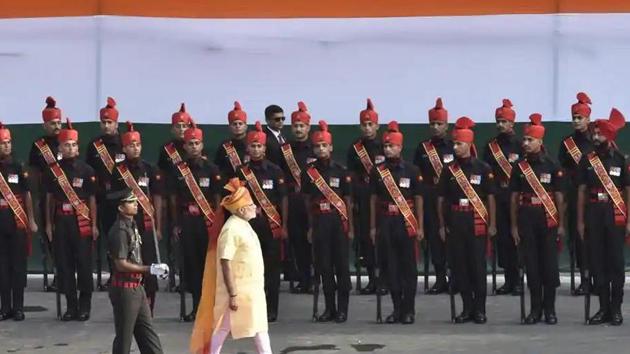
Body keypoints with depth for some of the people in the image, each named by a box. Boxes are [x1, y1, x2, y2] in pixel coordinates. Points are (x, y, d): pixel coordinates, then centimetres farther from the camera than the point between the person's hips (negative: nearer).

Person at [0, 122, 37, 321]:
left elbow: (27, 194, 8)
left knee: (18, 264, 1)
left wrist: (31, 220, 3)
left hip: (18, 221, 0)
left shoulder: (18, 167, 4)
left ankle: (18, 307, 7)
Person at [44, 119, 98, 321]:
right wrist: (49, 224, 9)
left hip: (82, 223, -2)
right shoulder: (53, 170, 6)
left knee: (84, 264, -1)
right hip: (61, 222, 3)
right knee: (64, 265, 4)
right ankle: (71, 306, 12)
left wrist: (94, 225, -2)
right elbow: (49, 198, 12)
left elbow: (92, 199, 1)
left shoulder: (86, 170, -1)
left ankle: (84, 306, 8)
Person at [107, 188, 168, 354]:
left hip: (136, 287, 9)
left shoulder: (132, 225, 11)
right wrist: (150, 269, -21)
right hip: (124, 289, -9)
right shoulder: (119, 231, -18)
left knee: (146, 331, 11)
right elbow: (121, 264, -22)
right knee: (124, 336, 1)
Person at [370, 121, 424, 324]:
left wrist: (420, 227, -2)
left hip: (406, 223, -2)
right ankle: (397, 308, 13)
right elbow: (373, 199, 10)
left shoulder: (411, 171, 0)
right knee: (389, 267, 3)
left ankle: (408, 310, 6)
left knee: (408, 267, 0)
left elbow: (418, 199, 2)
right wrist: (373, 226, 6)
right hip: (385, 224, 2)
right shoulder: (378, 171, 6)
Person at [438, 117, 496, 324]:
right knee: (459, 266, 4)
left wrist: (492, 224, -3)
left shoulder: (483, 168, -1)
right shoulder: (449, 169, 7)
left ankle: (480, 309, 6)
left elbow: (490, 198, 1)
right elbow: (441, 199, 10)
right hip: (454, 222, 3)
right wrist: (442, 224, 5)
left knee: (478, 266, -2)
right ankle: (467, 308, 13)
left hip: (476, 223, -3)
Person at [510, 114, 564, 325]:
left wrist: (561, 224, -2)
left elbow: (559, 196, 2)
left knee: (549, 265, 0)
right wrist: (514, 226, 3)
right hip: (526, 219, 2)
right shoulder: (519, 167, 5)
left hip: (548, 220, -2)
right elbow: (514, 197, 7)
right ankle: (535, 309, 9)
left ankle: (550, 309, 9)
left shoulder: (552, 166, 0)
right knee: (531, 265, 2)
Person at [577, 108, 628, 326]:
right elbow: (582, 191, 8)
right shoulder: (587, 160, 6)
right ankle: (604, 308, 11)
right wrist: (580, 221, 3)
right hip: (593, 216, 3)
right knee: (596, 263, 3)